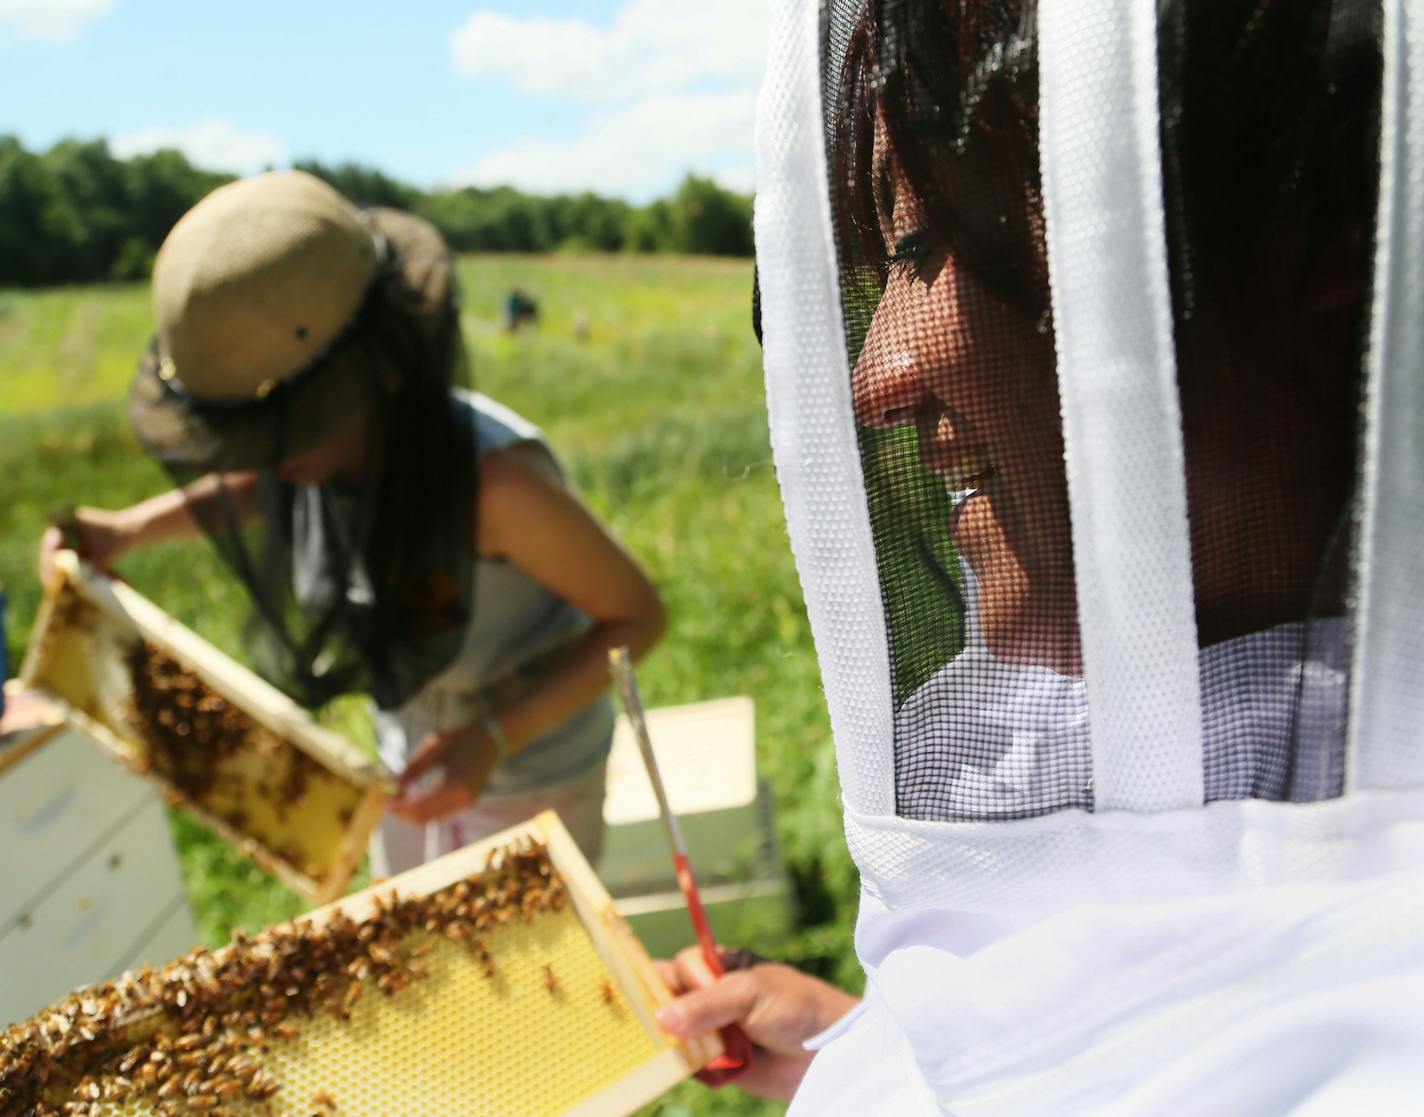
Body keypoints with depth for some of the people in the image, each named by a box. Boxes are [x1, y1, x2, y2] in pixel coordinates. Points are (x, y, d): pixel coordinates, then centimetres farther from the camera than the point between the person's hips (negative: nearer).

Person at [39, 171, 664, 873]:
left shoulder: (494, 472, -37)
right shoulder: (324, 445, -18)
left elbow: (637, 616, -24)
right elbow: (261, 488, 9)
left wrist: (495, 736, -34)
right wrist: (130, 528, -6)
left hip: (533, 776, -6)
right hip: (414, 756, 6)